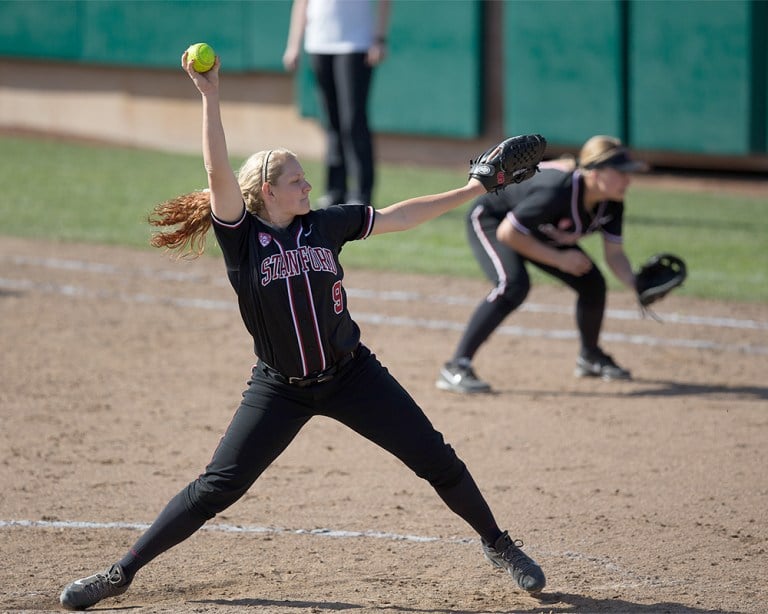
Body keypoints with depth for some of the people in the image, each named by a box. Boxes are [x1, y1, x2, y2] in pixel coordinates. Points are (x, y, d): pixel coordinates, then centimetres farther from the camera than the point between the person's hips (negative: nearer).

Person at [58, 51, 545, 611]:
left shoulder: (325, 224, 0)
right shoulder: (241, 235, -9)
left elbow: (400, 216, 7)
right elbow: (218, 173, -24)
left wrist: (472, 190, 7)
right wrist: (209, 97, -32)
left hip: (351, 375, 3)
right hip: (279, 390, -3)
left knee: (436, 460, 2)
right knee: (217, 487, -7)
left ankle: (497, 544, 24)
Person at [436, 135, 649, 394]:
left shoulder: (611, 203, -16)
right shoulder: (558, 190, -39)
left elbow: (614, 254, -8)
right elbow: (507, 233, -33)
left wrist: (636, 285, -27)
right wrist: (558, 259, -29)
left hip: (543, 234, 8)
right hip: (490, 219, -8)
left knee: (592, 283, 3)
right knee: (514, 284, -33)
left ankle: (590, 357, 31)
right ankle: (455, 368, -34)